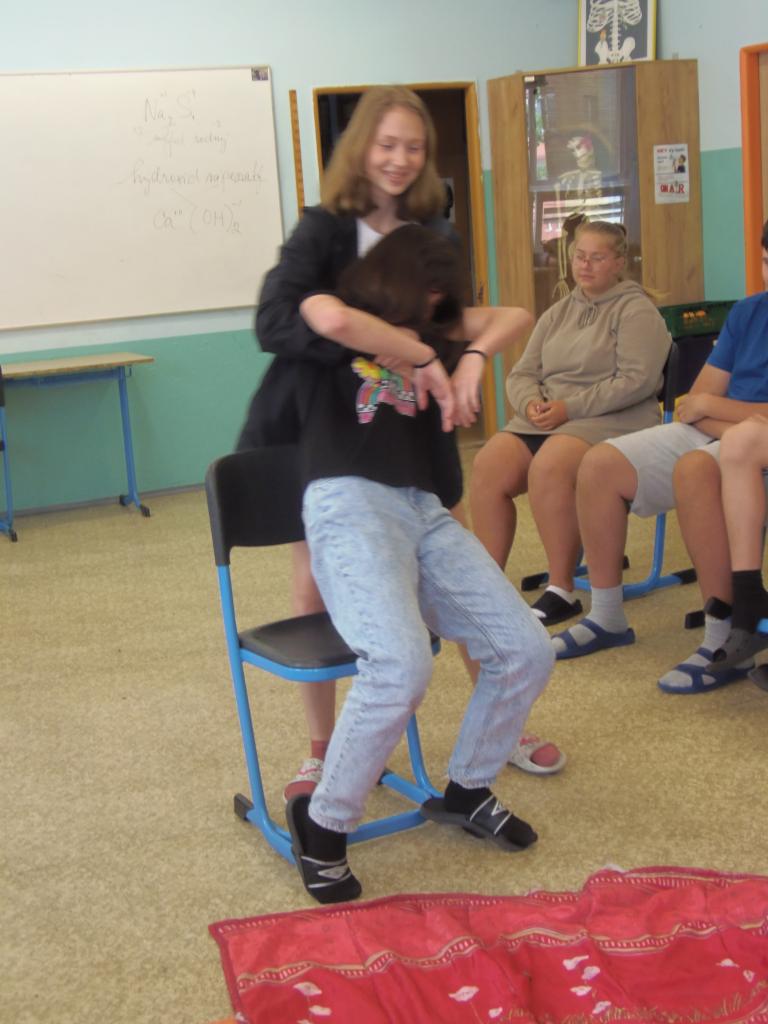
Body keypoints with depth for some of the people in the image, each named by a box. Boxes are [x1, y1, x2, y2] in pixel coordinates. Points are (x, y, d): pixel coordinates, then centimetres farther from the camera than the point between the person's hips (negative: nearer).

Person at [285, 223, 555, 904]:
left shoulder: (426, 331, 26)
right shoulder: (335, 309, 7)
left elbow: (511, 317, 23)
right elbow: (332, 321, -19)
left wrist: (470, 359, 3)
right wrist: (425, 360, -8)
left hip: (424, 510, 7)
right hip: (348, 505, -7)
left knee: (527, 651, -7)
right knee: (402, 664, -31)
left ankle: (466, 791, 17)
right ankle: (322, 823, -10)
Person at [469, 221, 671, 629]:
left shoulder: (636, 310, 1)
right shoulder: (557, 313, 22)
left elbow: (637, 380, -13)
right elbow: (521, 374, 18)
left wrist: (570, 406, -17)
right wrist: (532, 402, -7)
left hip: (611, 420, -6)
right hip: (546, 419, 6)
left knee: (548, 468, -36)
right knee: (487, 467, -21)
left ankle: (562, 591, -23)